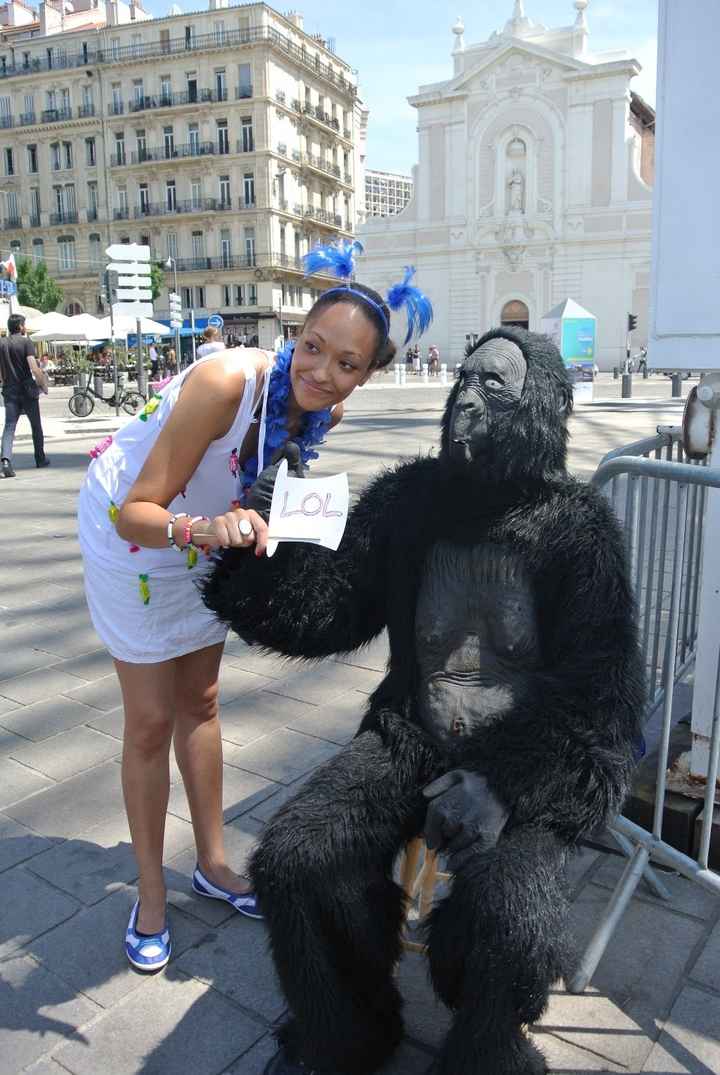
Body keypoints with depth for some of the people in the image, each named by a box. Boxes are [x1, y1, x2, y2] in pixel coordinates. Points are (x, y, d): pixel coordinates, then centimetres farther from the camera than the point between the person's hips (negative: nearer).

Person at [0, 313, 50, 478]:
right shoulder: (26, 342, -8)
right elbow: (34, 368, -18)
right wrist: (44, 385, -7)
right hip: (27, 389, -3)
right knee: (36, 425, 13)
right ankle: (40, 459, 24)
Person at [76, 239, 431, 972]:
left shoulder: (328, 410, -16)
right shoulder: (228, 383, -37)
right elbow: (139, 511, -37)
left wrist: (241, 521, -6)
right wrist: (203, 529, -54)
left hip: (205, 530, 6)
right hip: (130, 529, -6)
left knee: (199, 700, 16)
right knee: (152, 720, 1)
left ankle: (212, 864, 34)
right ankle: (151, 891, 23)